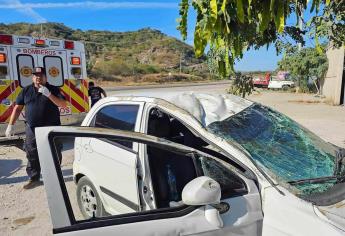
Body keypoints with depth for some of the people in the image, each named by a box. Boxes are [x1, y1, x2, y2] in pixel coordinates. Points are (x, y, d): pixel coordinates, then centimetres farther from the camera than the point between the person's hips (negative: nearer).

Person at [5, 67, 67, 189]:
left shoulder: (53, 90, 1)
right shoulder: (26, 91, 8)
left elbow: (64, 104, -10)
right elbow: (17, 108, 11)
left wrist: (49, 94, -21)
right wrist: (11, 125, 7)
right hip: (32, 129, 2)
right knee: (32, 155, 8)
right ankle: (34, 179, 22)